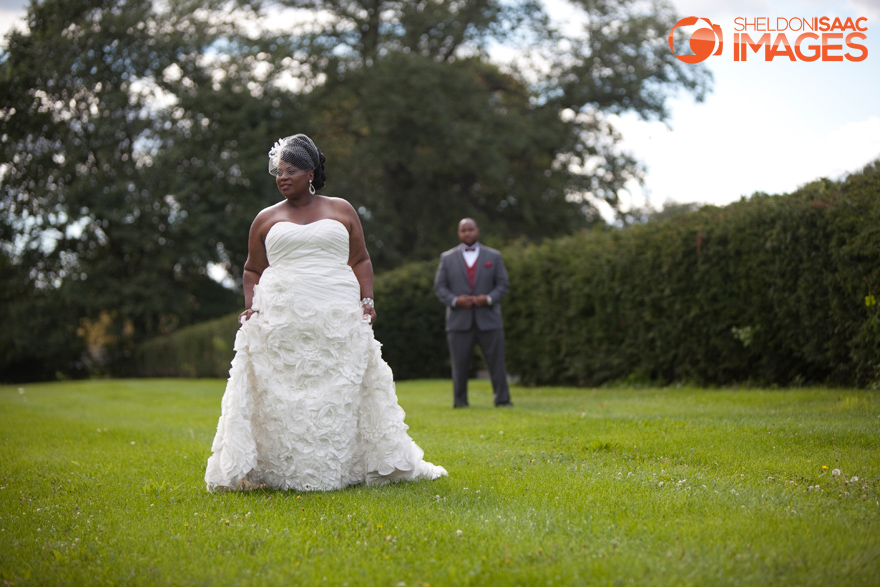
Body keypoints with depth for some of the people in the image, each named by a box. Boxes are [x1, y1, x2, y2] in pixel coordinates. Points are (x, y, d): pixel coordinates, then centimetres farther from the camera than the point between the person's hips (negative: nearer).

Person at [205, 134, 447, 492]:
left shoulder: (341, 210, 13)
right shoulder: (266, 220, 13)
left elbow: (361, 261, 14)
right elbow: (253, 270, 17)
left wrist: (367, 300, 0)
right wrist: (250, 307, 2)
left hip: (338, 319, 0)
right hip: (280, 320, 0)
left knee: (341, 394, 0)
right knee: (281, 397, -5)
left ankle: (342, 469, 9)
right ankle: (284, 473, -1)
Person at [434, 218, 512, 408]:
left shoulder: (494, 256, 11)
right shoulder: (447, 258, 11)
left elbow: (503, 284, 7)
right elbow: (439, 287, 7)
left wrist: (489, 299, -11)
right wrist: (454, 300, -11)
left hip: (488, 319, 0)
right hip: (459, 320, 0)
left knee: (497, 361, -3)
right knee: (460, 363, 0)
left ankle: (502, 399, 1)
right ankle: (460, 400, 10)